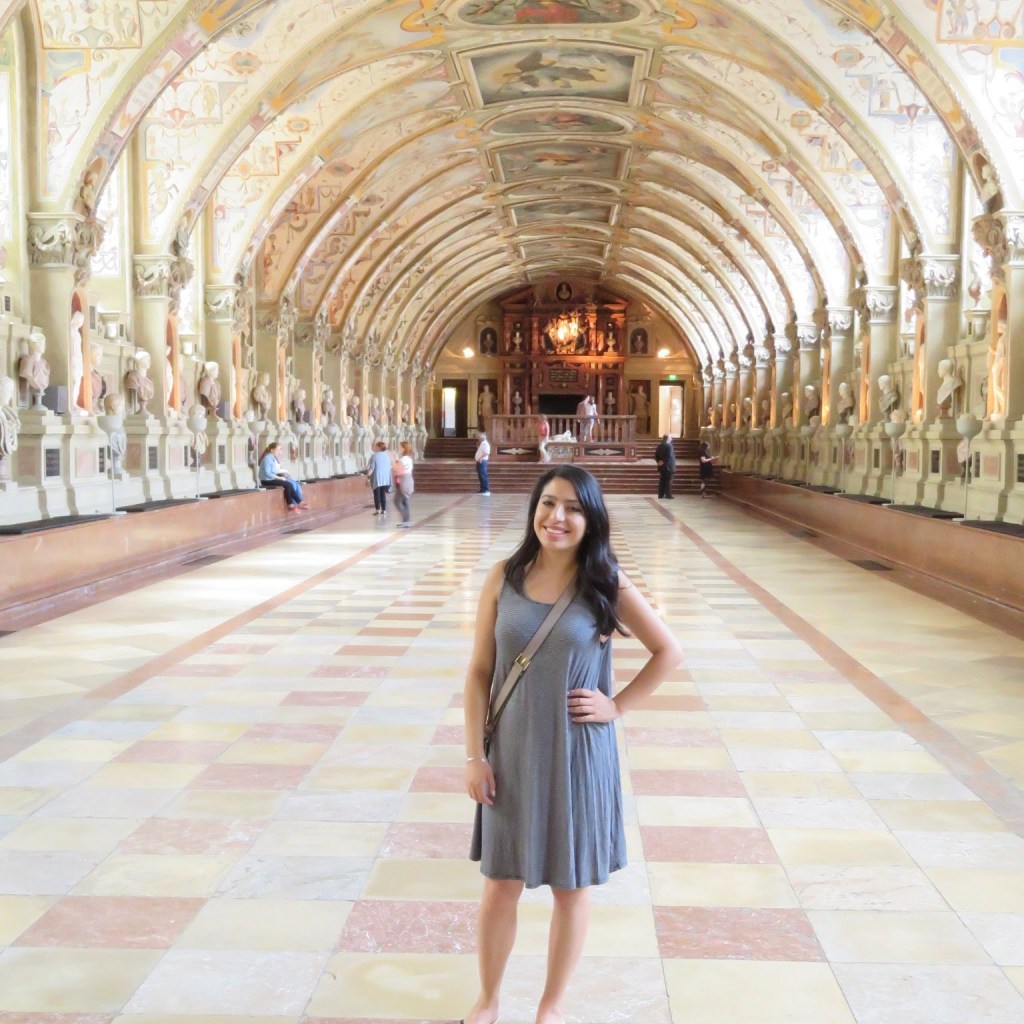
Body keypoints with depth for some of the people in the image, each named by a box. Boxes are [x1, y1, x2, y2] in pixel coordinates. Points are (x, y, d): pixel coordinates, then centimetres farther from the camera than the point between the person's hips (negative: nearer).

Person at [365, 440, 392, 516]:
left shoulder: (374, 456, -11)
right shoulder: (387, 456, 7)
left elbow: (371, 467, -15)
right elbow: (390, 467, 12)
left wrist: (368, 474, -5)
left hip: (377, 478, -5)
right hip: (385, 478, 5)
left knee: (377, 494, 1)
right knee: (383, 494, 10)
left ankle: (377, 509, -5)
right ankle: (384, 510, 9)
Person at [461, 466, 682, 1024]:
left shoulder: (606, 584, -8)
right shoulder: (504, 578, -4)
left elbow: (668, 651, 0)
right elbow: (479, 672, -1)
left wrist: (617, 707, -6)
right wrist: (474, 756, -4)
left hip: (578, 755, -1)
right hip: (512, 752, 1)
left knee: (571, 886, 13)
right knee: (500, 885, 13)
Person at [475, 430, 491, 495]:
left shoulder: (485, 444, -13)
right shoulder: (481, 444, 19)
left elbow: (486, 453, -23)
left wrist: (481, 458, -27)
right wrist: (478, 448, 18)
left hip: (482, 462, -11)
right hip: (479, 462, 11)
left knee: (483, 476, -12)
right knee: (481, 476, 12)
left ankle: (486, 490, -13)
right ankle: (483, 489, 18)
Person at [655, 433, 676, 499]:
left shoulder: (659, 446, 8)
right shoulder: (669, 446, -13)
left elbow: (656, 456, 7)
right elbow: (670, 456, -21)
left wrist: (659, 461, 3)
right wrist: (664, 461, -12)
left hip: (661, 466, 7)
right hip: (668, 466, -7)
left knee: (661, 481, 9)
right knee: (668, 481, -3)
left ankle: (661, 495, 9)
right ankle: (668, 495, -4)